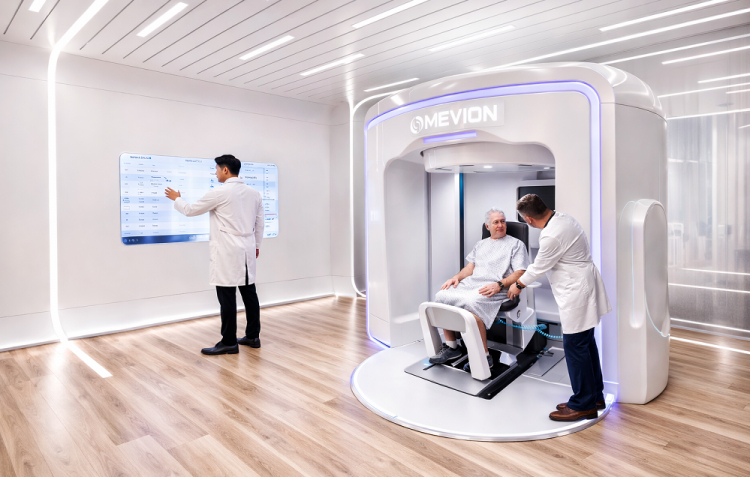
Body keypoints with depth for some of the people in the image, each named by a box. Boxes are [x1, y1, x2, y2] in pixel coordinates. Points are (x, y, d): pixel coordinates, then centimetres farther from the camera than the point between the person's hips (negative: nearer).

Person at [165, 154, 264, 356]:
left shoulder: (219, 192, -11)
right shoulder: (254, 193, 8)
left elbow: (191, 210, 0)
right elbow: (259, 223, 14)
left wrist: (176, 198, 20)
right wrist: (256, 245, 25)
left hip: (227, 252, -7)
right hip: (246, 250, 7)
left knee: (227, 297, -1)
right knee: (249, 293, 11)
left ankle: (229, 342, 6)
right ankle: (253, 336, 20)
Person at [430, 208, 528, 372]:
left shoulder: (516, 244, 9)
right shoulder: (481, 244, 29)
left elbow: (520, 273, -3)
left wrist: (499, 284, -19)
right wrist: (457, 277, 3)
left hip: (494, 289, -6)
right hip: (470, 283, 7)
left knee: (471, 303, -36)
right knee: (441, 296, -16)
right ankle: (451, 347, -5)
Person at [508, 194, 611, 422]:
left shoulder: (552, 236, -26)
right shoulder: (563, 217, 4)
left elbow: (539, 267, -12)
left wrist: (518, 285, 5)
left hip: (577, 293, -10)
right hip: (583, 285, 10)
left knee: (575, 347, -1)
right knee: (586, 344, 18)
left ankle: (583, 405, 12)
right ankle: (595, 396, 31)